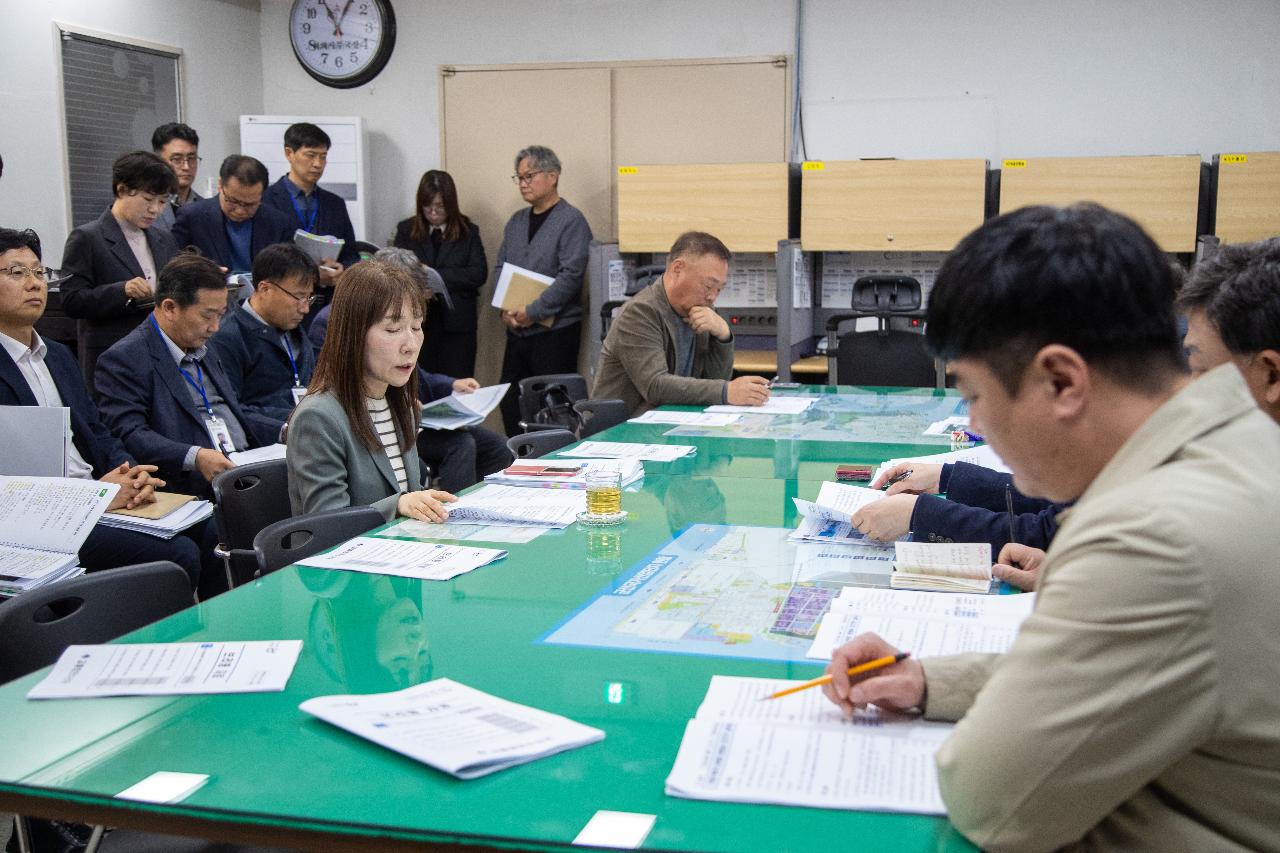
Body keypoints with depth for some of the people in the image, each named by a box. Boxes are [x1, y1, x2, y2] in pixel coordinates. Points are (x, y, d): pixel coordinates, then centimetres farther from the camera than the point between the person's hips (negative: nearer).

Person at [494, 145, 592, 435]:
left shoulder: (571, 220, -7)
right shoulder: (516, 221, 15)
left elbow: (570, 275, -16)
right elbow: (500, 269, 16)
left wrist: (533, 312, -17)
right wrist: (505, 309, -1)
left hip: (555, 331, -7)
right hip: (517, 332, 7)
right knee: (510, 404, 9)